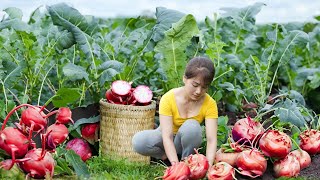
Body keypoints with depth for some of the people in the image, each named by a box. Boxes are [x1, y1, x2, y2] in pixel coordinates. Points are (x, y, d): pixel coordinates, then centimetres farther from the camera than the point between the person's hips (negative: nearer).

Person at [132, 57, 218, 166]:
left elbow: (211, 140, -27)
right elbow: (167, 136, -31)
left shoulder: (209, 104, -20)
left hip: (187, 140, 1)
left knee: (192, 126, -34)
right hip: (167, 142, 0)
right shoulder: (168, 98, -25)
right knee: (138, 141, -32)